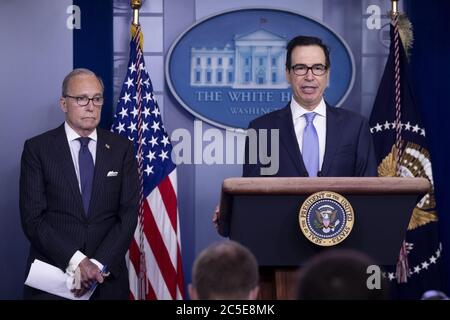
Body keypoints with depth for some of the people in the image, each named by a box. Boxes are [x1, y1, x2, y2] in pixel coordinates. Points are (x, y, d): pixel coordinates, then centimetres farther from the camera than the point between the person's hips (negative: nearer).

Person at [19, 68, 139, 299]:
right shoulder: (37, 148, -2)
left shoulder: (121, 148, 4)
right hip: (51, 279, -2)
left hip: (107, 277, 2)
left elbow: (129, 214, -2)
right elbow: (33, 218, -9)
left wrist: (99, 265, -14)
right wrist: (76, 261, -18)